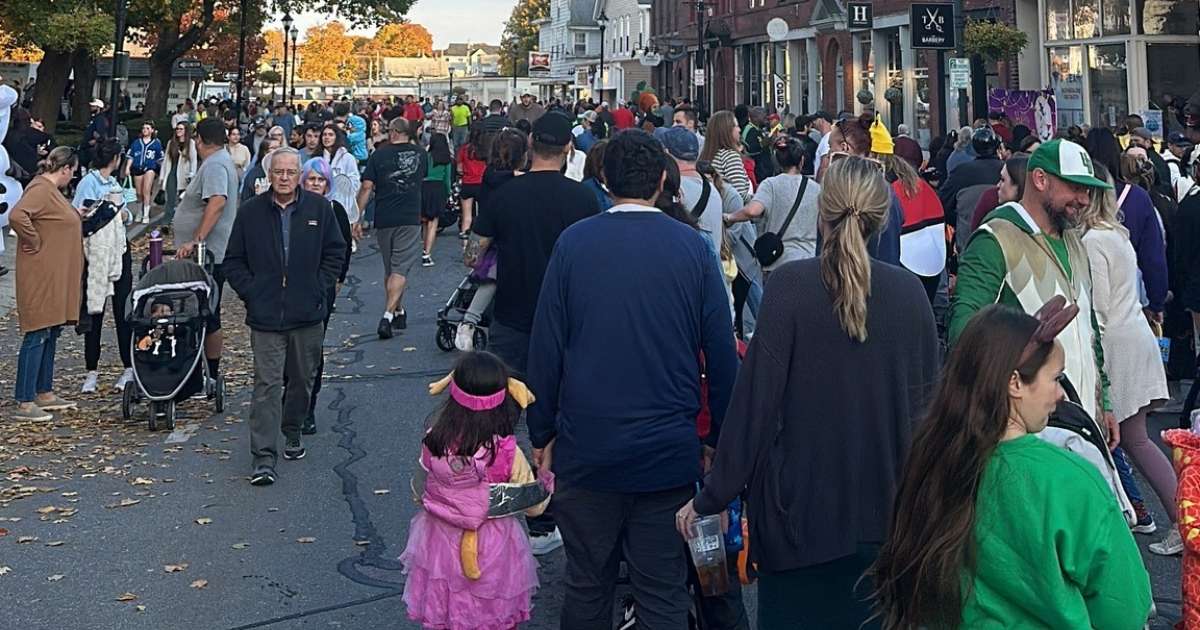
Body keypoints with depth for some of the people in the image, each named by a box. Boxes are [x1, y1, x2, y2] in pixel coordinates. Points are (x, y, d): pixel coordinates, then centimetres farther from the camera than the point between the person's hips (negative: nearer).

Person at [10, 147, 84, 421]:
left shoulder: (51, 190, 16)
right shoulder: (40, 189, -16)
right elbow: (17, 215, -31)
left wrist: (75, 214, 15)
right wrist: (35, 242, -21)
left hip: (56, 279, 11)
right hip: (41, 277, -11)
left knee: (50, 334, 16)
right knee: (36, 337, -8)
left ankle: (45, 394, 25)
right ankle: (24, 403, -5)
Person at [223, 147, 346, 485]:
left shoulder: (319, 208, 2)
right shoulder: (251, 212, 2)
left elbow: (336, 252, 8)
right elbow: (234, 261, 8)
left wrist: (318, 289, 0)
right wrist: (251, 292, -3)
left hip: (307, 315, 2)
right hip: (266, 315, -2)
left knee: (302, 379, 15)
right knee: (267, 384, -7)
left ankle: (292, 433, 37)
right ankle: (264, 457, -8)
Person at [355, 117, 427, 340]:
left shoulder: (379, 155, -3)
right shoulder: (420, 154, 4)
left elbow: (366, 187, -6)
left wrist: (358, 218, -2)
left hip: (384, 219, 1)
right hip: (410, 219, -1)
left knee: (389, 269, 16)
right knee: (401, 269, -4)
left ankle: (398, 312, 26)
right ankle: (388, 314, -18)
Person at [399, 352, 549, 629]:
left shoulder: (433, 443, -15)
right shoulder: (508, 453, -22)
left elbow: (418, 494, 2)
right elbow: (534, 506, -8)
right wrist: (546, 479, 10)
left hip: (440, 545, 2)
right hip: (493, 552, -2)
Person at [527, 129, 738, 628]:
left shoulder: (574, 242, -5)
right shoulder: (692, 247, -4)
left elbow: (546, 347, -3)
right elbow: (721, 353, -1)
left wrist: (542, 435, 6)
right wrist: (720, 439, 10)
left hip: (585, 450, 0)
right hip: (669, 452, 0)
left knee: (587, 588, 13)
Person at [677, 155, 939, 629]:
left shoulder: (791, 284, -12)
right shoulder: (909, 291, -3)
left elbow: (756, 398, -14)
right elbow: (925, 399, 5)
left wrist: (712, 497, -6)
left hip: (803, 505, -3)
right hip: (888, 510, 3)